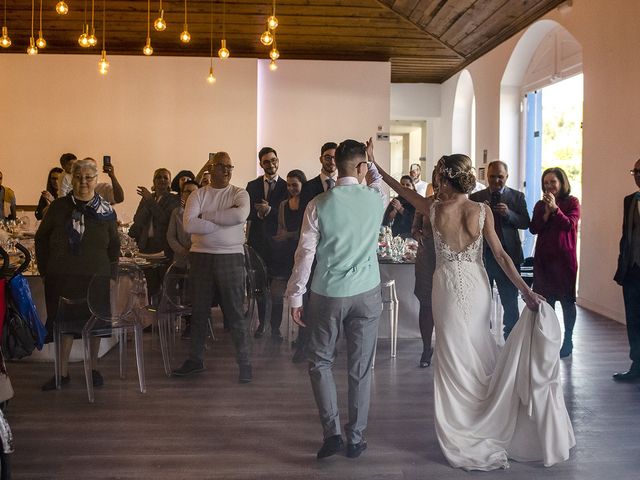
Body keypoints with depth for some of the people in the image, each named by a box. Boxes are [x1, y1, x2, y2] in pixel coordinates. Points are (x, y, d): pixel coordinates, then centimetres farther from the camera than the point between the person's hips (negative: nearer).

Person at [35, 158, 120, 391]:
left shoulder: (105, 211, 2)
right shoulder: (58, 207, 1)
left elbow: (114, 245, 9)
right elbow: (41, 238, 8)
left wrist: (108, 272, 4)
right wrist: (46, 269, 4)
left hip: (95, 277, 0)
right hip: (61, 278, 0)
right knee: (64, 322, 5)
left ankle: (93, 369, 23)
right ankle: (63, 372, 15)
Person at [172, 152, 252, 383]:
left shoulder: (239, 194, 2)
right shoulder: (198, 195, 5)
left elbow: (241, 215, -20)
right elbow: (189, 224, -10)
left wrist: (206, 216, -13)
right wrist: (223, 222, -13)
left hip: (231, 258, -2)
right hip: (200, 257, 2)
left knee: (236, 312, 0)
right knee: (198, 311, 12)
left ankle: (245, 363, 9)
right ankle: (195, 360, 25)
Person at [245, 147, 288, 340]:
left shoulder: (286, 186, 1)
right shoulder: (252, 186, 8)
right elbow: (247, 213, 3)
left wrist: (269, 210, -17)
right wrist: (259, 213, -15)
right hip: (258, 240, 2)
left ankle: (275, 326, 11)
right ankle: (261, 323, 22)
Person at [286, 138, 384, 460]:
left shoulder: (319, 205, -10)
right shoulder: (375, 200, -4)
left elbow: (305, 254, -9)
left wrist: (295, 297, -3)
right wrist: (372, 162, 33)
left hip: (328, 296, -1)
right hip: (367, 294, 2)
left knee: (320, 362, 15)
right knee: (360, 369, 10)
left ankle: (332, 432, 6)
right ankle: (355, 439, 18)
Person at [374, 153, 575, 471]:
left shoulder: (433, 209, -10)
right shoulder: (483, 211, -7)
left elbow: (401, 189, 5)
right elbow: (500, 255, -8)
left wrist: (375, 165, 18)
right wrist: (526, 290, -5)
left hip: (448, 287, -2)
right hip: (477, 286, 2)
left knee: (453, 353, 9)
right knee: (476, 351, 15)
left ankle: (461, 432, 18)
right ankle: (484, 422, 28)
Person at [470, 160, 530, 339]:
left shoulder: (517, 196, 5)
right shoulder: (475, 198, 6)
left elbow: (525, 223, -3)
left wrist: (509, 213, -19)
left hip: (508, 255, -1)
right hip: (482, 255, 1)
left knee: (510, 301, 4)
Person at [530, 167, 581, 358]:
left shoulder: (572, 202, -1)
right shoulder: (540, 205, 10)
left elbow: (570, 224, -14)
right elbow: (533, 229, -1)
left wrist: (555, 208, -19)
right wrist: (546, 212, -11)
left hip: (565, 257, -4)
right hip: (543, 257, 4)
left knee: (566, 299, 4)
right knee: (546, 300, 7)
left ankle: (568, 341, 12)